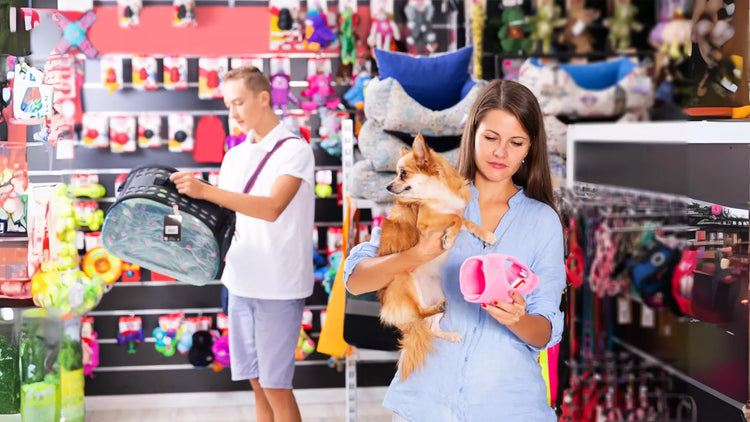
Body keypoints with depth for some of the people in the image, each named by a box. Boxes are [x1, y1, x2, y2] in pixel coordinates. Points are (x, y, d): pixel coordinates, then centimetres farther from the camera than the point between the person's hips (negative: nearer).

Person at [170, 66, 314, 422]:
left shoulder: (294, 150, -8)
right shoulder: (234, 156, 13)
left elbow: (272, 208, -23)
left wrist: (205, 190, -30)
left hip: (279, 285, -6)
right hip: (240, 282, 6)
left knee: (276, 386, -3)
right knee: (257, 382, 11)